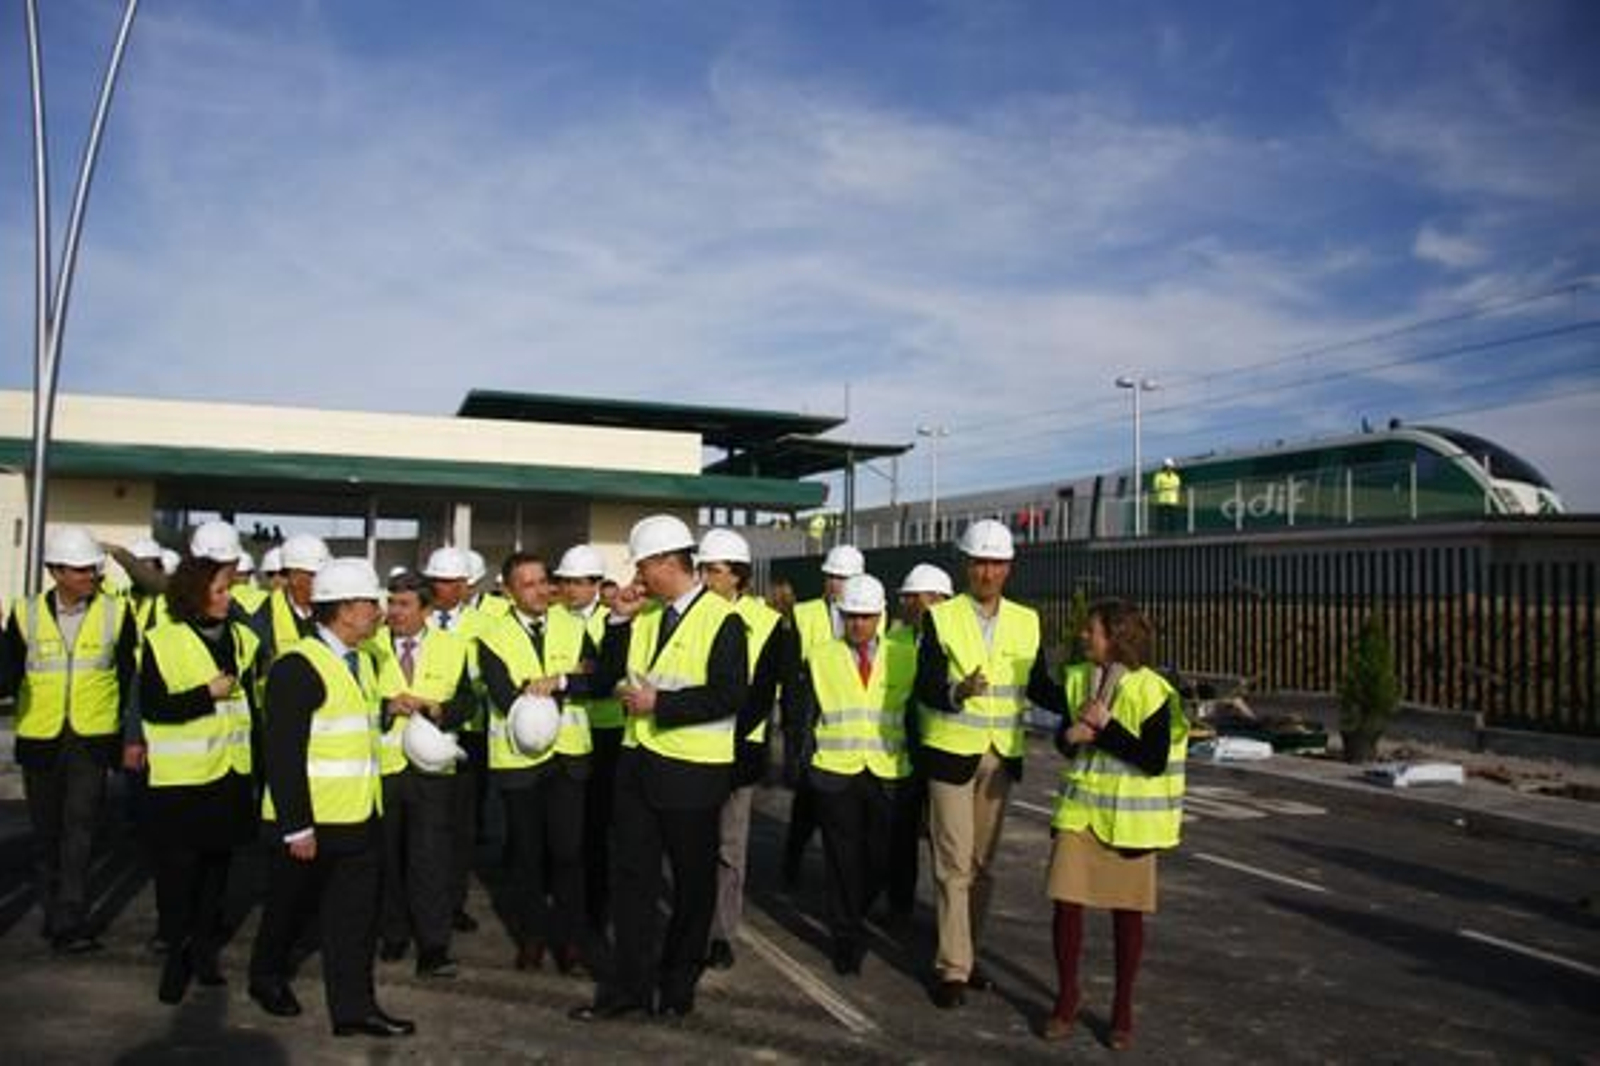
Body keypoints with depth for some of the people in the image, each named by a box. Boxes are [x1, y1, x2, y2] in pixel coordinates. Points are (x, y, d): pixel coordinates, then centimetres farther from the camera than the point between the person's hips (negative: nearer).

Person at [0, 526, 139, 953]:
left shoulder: (116, 613, -1)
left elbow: (128, 677, 3)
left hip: (92, 738, -2)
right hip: (39, 739, 2)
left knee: (79, 829, -10)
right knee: (46, 832, 13)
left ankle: (70, 924, -8)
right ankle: (54, 913, 28)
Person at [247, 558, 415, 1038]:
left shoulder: (362, 661, 10)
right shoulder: (297, 666, -17)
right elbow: (283, 754, -21)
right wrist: (296, 827, -22)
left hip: (360, 818, 7)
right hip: (310, 821, -7)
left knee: (355, 917, 6)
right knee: (292, 907, 14)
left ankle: (354, 1007, 13)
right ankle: (266, 977, 38)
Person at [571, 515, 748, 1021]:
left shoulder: (720, 619, -13)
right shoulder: (645, 615, 8)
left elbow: (730, 696, -21)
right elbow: (607, 677, 8)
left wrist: (659, 704, -19)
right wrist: (618, 621, -4)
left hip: (691, 770, -6)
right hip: (638, 760, 6)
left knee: (693, 882, 10)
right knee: (633, 876, 10)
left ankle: (678, 982, 26)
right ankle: (629, 984, 21)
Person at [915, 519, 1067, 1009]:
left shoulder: (1026, 621, 6)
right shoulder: (940, 618, -6)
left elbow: (1039, 686, 7)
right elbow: (926, 687, -13)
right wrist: (957, 692, -34)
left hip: (1002, 756, 4)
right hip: (951, 752, -4)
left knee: (982, 863, 14)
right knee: (955, 863, -3)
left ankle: (967, 954, 28)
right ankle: (952, 968, 6)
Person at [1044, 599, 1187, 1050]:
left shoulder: (1152, 691, -14)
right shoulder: (1078, 678, 3)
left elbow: (1155, 761, -16)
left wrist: (1106, 727, -22)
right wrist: (1069, 734, -10)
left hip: (1129, 817, -4)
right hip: (1079, 807, 4)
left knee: (1127, 912, 7)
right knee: (1067, 902, 0)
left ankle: (1122, 1008, 25)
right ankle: (1067, 996, 20)